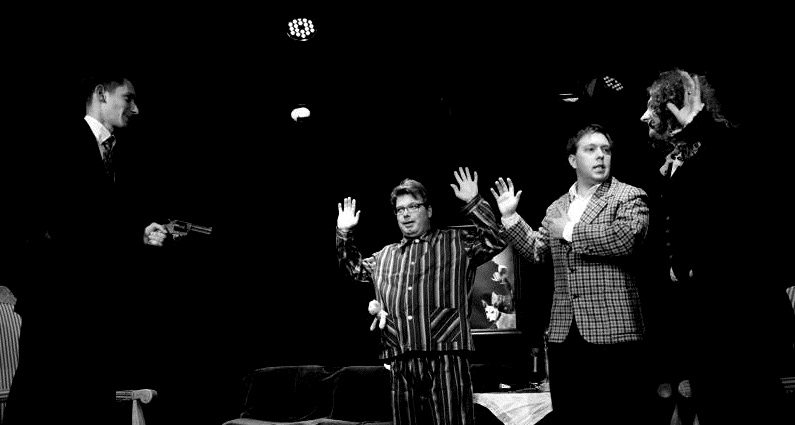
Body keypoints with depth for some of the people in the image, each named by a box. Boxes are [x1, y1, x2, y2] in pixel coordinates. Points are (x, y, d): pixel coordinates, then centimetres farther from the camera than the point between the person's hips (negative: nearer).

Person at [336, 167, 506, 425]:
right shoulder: (385, 256, 21)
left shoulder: (456, 242, 8)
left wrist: (474, 202, -10)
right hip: (401, 362, 5)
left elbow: (494, 241, -2)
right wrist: (344, 232, 19)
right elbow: (353, 268, 32)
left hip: (446, 357, -4)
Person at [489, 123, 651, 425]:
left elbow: (627, 237, -18)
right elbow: (536, 252, 18)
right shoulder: (557, 207, 17)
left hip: (613, 330, -5)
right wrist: (510, 218, 8)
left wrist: (570, 231, -11)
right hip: (564, 332, 5)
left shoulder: (629, 196, 0)